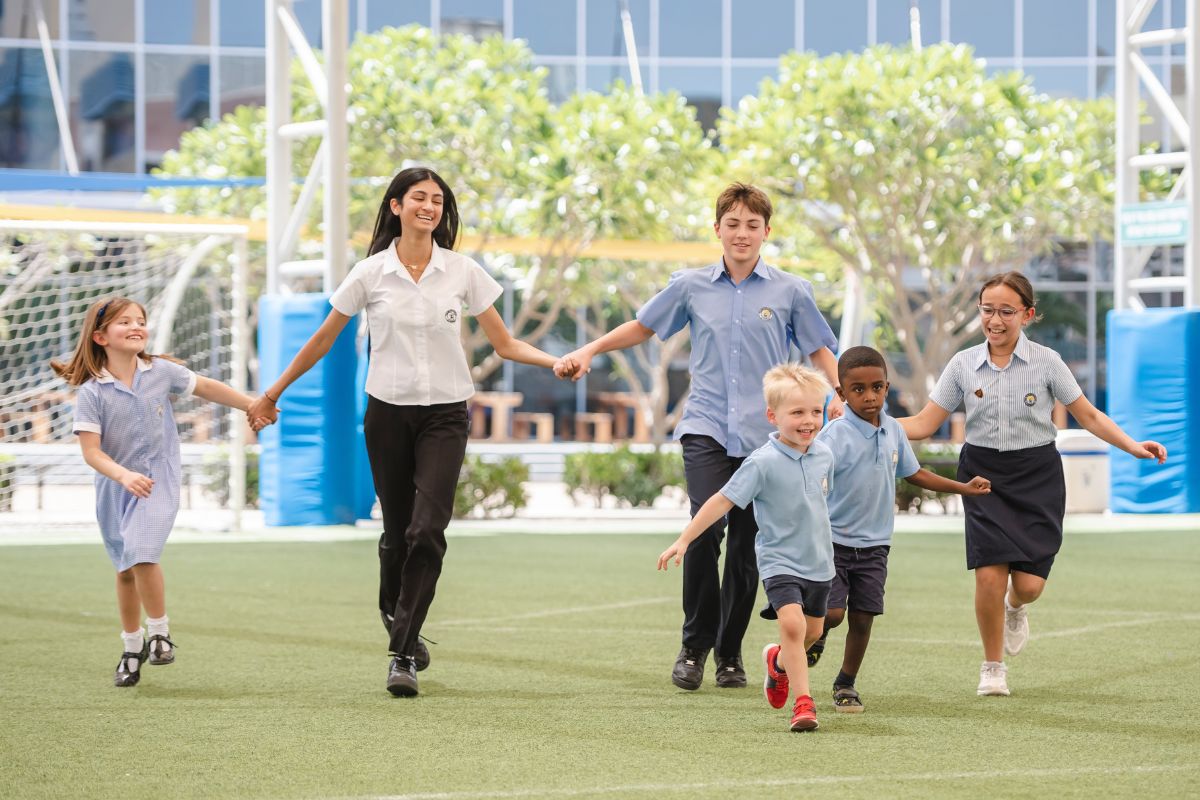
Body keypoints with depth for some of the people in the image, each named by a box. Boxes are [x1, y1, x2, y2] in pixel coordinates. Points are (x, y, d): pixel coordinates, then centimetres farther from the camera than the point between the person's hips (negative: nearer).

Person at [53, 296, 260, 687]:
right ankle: (132, 648, 31)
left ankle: (159, 633, -3)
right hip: (115, 489, 1)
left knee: (143, 555, -22)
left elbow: (207, 388, 10)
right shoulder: (91, 392, -12)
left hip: (158, 481, -1)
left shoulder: (162, 372, -6)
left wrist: (254, 406, 16)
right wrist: (124, 476, -32)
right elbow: (91, 450, -16)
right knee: (125, 570, 14)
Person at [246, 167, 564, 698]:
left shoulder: (463, 272, 1)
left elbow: (504, 343, 5)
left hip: (444, 414, 0)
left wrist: (557, 361, -11)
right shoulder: (370, 273, 0)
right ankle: (397, 620, 33)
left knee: (427, 530, -15)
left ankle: (403, 655, -15)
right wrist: (273, 393, 14)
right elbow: (322, 341, 10)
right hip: (388, 411, 1)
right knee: (397, 532, 6)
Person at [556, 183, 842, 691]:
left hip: (764, 434, 1)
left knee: (746, 545, 3)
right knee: (707, 526, -20)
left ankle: (730, 651, 18)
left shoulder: (791, 291, 5)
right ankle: (695, 644, -6)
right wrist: (589, 350, 11)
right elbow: (643, 326, 20)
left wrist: (839, 394, -5)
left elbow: (819, 350, 12)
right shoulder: (692, 286, 7)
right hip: (706, 428, 0)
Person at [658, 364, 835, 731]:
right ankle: (803, 703, -18)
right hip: (779, 561, -6)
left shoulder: (823, 455, -1)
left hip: (818, 562, 6)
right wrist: (684, 540, -19)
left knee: (813, 632, 16)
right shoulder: (763, 463, -19)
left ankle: (778, 661, 48)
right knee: (792, 623, -23)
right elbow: (723, 501, -17)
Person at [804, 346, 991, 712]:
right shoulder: (834, 436, -16)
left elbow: (913, 473, 20)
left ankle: (846, 683, 24)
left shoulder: (893, 431, 4)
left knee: (862, 617, 5)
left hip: (873, 545, 5)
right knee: (831, 613, -12)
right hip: (833, 541, -5)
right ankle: (815, 638, 24)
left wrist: (963, 488, 24)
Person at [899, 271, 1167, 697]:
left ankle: (1016, 608, 33)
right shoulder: (963, 364, -1)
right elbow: (923, 424, 1)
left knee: (1029, 584, -8)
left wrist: (1133, 446, -8)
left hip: (1036, 476, 0)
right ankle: (992, 666, 8)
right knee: (990, 574, -14)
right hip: (984, 474, 0)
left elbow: (1088, 415, 4)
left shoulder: (1046, 361, -4)